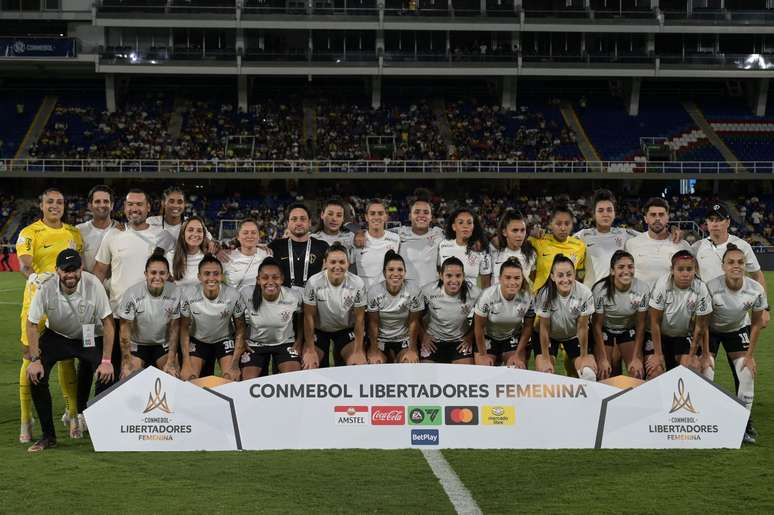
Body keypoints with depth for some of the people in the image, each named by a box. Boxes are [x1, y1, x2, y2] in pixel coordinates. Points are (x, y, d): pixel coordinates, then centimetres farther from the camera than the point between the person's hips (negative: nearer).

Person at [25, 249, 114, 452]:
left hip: (90, 339, -1)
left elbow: (107, 323, -18)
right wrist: (35, 359, -18)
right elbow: (32, 324, -10)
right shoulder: (46, 288, -22)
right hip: (56, 336, 1)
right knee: (36, 375, -20)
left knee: (107, 375, -22)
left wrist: (106, 360, -22)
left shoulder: (93, 285, -25)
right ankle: (48, 435, -6)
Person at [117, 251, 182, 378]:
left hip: (163, 344, 1)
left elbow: (174, 328, -9)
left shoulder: (175, 292, -18)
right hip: (137, 344, -1)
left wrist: (171, 362, -11)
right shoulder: (132, 293, -22)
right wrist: (126, 364, -17)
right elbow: (125, 328, -15)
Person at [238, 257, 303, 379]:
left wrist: (299, 343, 0)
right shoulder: (246, 295, -21)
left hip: (285, 343, 0)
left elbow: (301, 320, 4)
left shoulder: (293, 297, -18)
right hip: (255, 344, 0)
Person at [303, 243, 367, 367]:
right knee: (310, 366, -15)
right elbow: (309, 316, -15)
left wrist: (358, 352, -16)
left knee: (360, 364, -15)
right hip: (319, 329, -1)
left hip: (346, 329, 1)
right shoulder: (314, 282, -24)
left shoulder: (357, 284, -21)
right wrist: (310, 351, -16)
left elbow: (359, 318, -13)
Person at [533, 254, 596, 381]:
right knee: (543, 371, -17)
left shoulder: (585, 294, -27)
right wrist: (545, 358, -16)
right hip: (550, 336, -1)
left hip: (574, 336, 1)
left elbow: (582, 327, -16)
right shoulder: (545, 294, -29)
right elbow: (544, 328, -20)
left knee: (588, 373, -13)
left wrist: (584, 356, -9)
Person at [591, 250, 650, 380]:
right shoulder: (600, 290, -27)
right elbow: (597, 325, -16)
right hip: (605, 329, -1)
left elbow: (640, 325, -11)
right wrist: (603, 359, -19)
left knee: (638, 372, -11)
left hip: (629, 329, 2)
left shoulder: (643, 289, -22)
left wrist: (636, 357, -14)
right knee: (603, 373, -12)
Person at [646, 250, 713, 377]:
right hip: (659, 335, -2)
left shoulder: (700, 289, -19)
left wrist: (692, 356, -8)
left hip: (684, 336, 2)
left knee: (693, 367, -16)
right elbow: (655, 322, -17)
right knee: (656, 370, -17)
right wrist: (658, 354, -15)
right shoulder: (662, 285, -24)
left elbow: (700, 326, -10)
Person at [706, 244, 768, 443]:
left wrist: (750, 355, -5)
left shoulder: (756, 290, -23)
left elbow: (756, 323, -7)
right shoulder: (711, 287, -32)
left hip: (738, 329, 2)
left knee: (747, 372, -7)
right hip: (711, 330, -2)